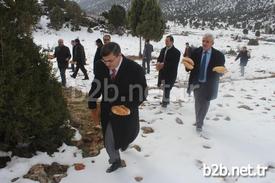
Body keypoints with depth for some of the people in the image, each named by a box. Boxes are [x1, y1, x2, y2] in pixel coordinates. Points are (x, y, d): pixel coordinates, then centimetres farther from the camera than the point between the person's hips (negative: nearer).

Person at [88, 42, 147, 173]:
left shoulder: (135, 69, -25)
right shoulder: (100, 66, -15)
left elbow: (142, 93, -15)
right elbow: (95, 88, -1)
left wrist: (128, 107, -26)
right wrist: (93, 108, 0)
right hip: (108, 111, 2)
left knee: (128, 134, 25)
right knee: (108, 141, 7)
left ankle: (125, 142, 64)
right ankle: (116, 161, 38)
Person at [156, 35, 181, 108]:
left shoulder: (176, 52, -10)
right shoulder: (163, 50, 11)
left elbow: (174, 64, -16)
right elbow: (159, 58, 17)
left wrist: (164, 64, -21)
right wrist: (158, 62, -7)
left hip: (171, 74, -6)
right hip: (163, 72, 7)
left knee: (167, 88, -6)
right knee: (165, 87, 17)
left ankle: (165, 101, 6)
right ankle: (166, 100, 32)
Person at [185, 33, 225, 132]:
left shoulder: (218, 55, -10)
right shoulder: (196, 52, -4)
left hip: (208, 85, -2)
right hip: (196, 83, 3)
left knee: (204, 104, 9)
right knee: (198, 104, 18)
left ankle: (199, 123, 27)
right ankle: (199, 121, 40)